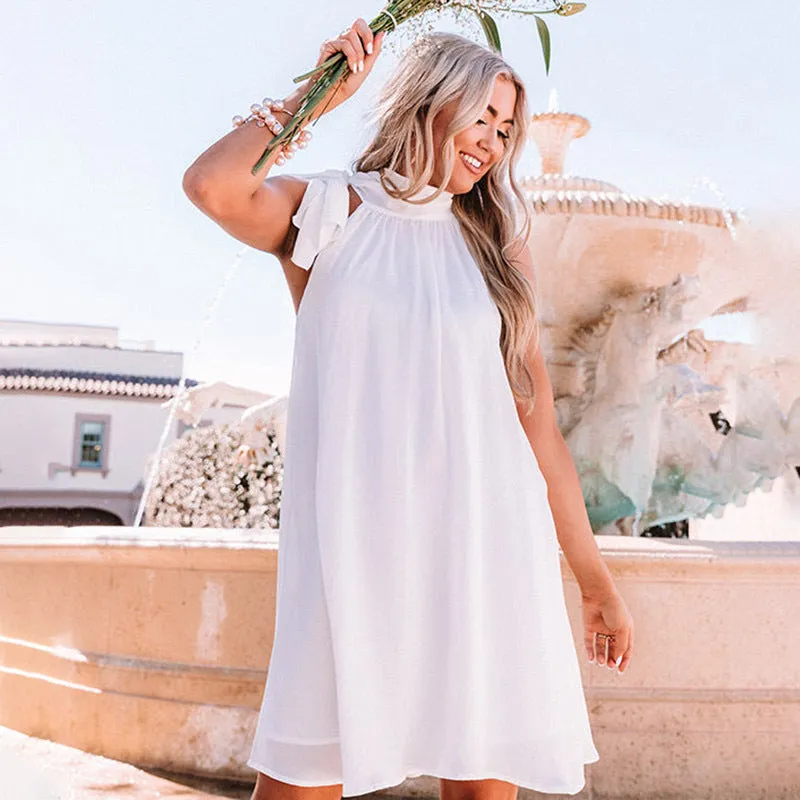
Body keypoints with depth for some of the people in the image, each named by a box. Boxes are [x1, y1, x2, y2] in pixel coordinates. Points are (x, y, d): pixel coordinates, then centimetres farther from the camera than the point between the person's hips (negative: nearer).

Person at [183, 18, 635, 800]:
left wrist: (594, 578, 11)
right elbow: (213, 187, -14)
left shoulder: (496, 243, 14)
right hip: (353, 549, -2)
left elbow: (538, 425, 11)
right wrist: (314, 94, 1)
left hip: (486, 548, 3)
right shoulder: (328, 212, 8)